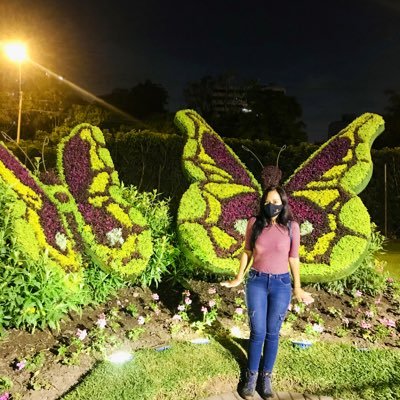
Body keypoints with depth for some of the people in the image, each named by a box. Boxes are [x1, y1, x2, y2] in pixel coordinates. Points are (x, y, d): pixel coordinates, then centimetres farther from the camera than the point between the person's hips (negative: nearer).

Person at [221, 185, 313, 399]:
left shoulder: (292, 226, -7)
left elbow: (294, 258, 2)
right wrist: (239, 278, 11)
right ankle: (251, 375, 26)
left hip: (281, 284, 0)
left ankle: (266, 376, 29)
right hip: (256, 282, 0)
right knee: (257, 332, 5)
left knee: (272, 333, 10)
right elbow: (247, 251, 6)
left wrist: (297, 288, 7)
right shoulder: (254, 223, -6)